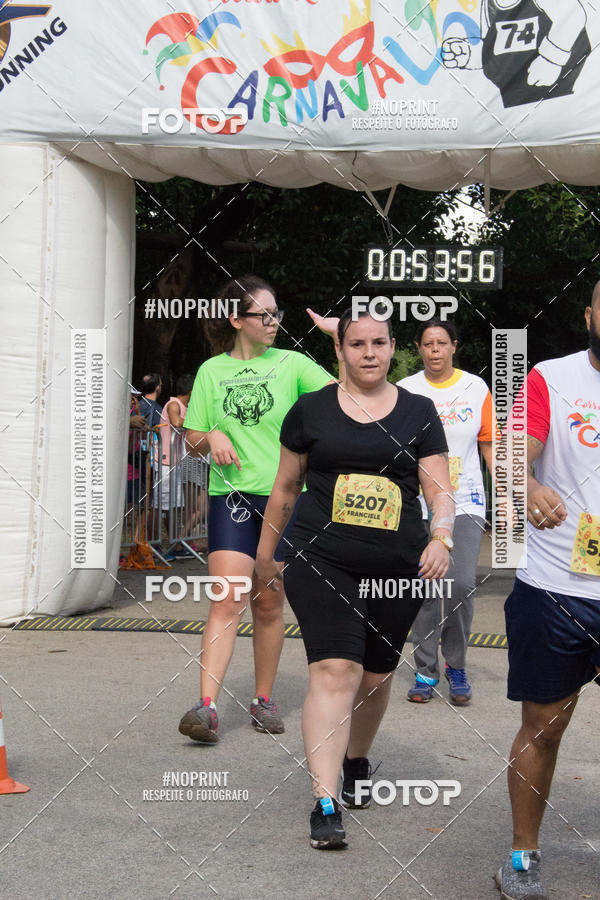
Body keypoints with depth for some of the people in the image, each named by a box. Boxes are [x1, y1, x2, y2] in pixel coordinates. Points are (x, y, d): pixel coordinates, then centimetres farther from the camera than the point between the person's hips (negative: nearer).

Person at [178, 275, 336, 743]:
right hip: (230, 495, 0)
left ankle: (264, 700, 22)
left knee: (269, 605, 8)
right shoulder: (212, 371, 8)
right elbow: (193, 441, 13)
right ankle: (207, 706, -14)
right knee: (227, 600, -12)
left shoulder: (292, 363, 4)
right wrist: (212, 436, -9)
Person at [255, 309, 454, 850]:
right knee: (335, 669, -16)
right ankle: (325, 804, -15)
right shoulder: (311, 410, 5)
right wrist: (265, 552, 18)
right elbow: (285, 488, 14)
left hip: (398, 567, 2)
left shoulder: (418, 413, 7)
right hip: (321, 561, -2)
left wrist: (441, 537, -16)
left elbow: (440, 490, 3)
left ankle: (357, 763, 40)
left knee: (375, 676, 13)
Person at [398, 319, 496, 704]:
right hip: (419, 502, 0)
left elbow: (490, 445, 9)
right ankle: (426, 670, 13)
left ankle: (456, 666, 8)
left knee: (462, 584, -11)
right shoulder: (405, 391, 4)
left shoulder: (477, 388, 5)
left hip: (466, 501, 0)